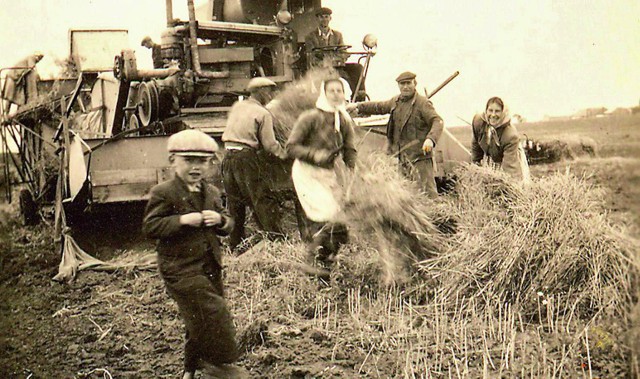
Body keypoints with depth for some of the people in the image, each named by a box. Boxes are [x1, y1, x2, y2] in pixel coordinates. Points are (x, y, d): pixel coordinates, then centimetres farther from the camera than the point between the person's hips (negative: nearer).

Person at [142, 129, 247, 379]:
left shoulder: (212, 193, 13)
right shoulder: (163, 193, -8)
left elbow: (228, 225, 16)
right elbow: (149, 227, -14)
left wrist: (220, 219, -8)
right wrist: (182, 220, -24)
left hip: (210, 267, 7)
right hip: (181, 269, -7)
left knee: (200, 321, 14)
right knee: (212, 311, -15)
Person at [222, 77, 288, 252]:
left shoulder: (236, 107, 14)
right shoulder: (263, 114, -4)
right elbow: (269, 144, -6)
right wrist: (285, 154, 10)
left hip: (228, 157, 6)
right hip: (246, 158, -6)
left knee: (234, 202, 11)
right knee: (263, 199, -2)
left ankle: (235, 244, 16)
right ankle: (276, 237, -4)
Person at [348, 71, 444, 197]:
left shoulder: (422, 103, -10)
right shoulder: (396, 101, 13)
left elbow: (437, 121, -20)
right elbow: (379, 107, 29)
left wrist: (430, 139, -37)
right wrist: (358, 106, 24)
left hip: (420, 155, -7)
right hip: (402, 156, 7)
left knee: (427, 190, -11)